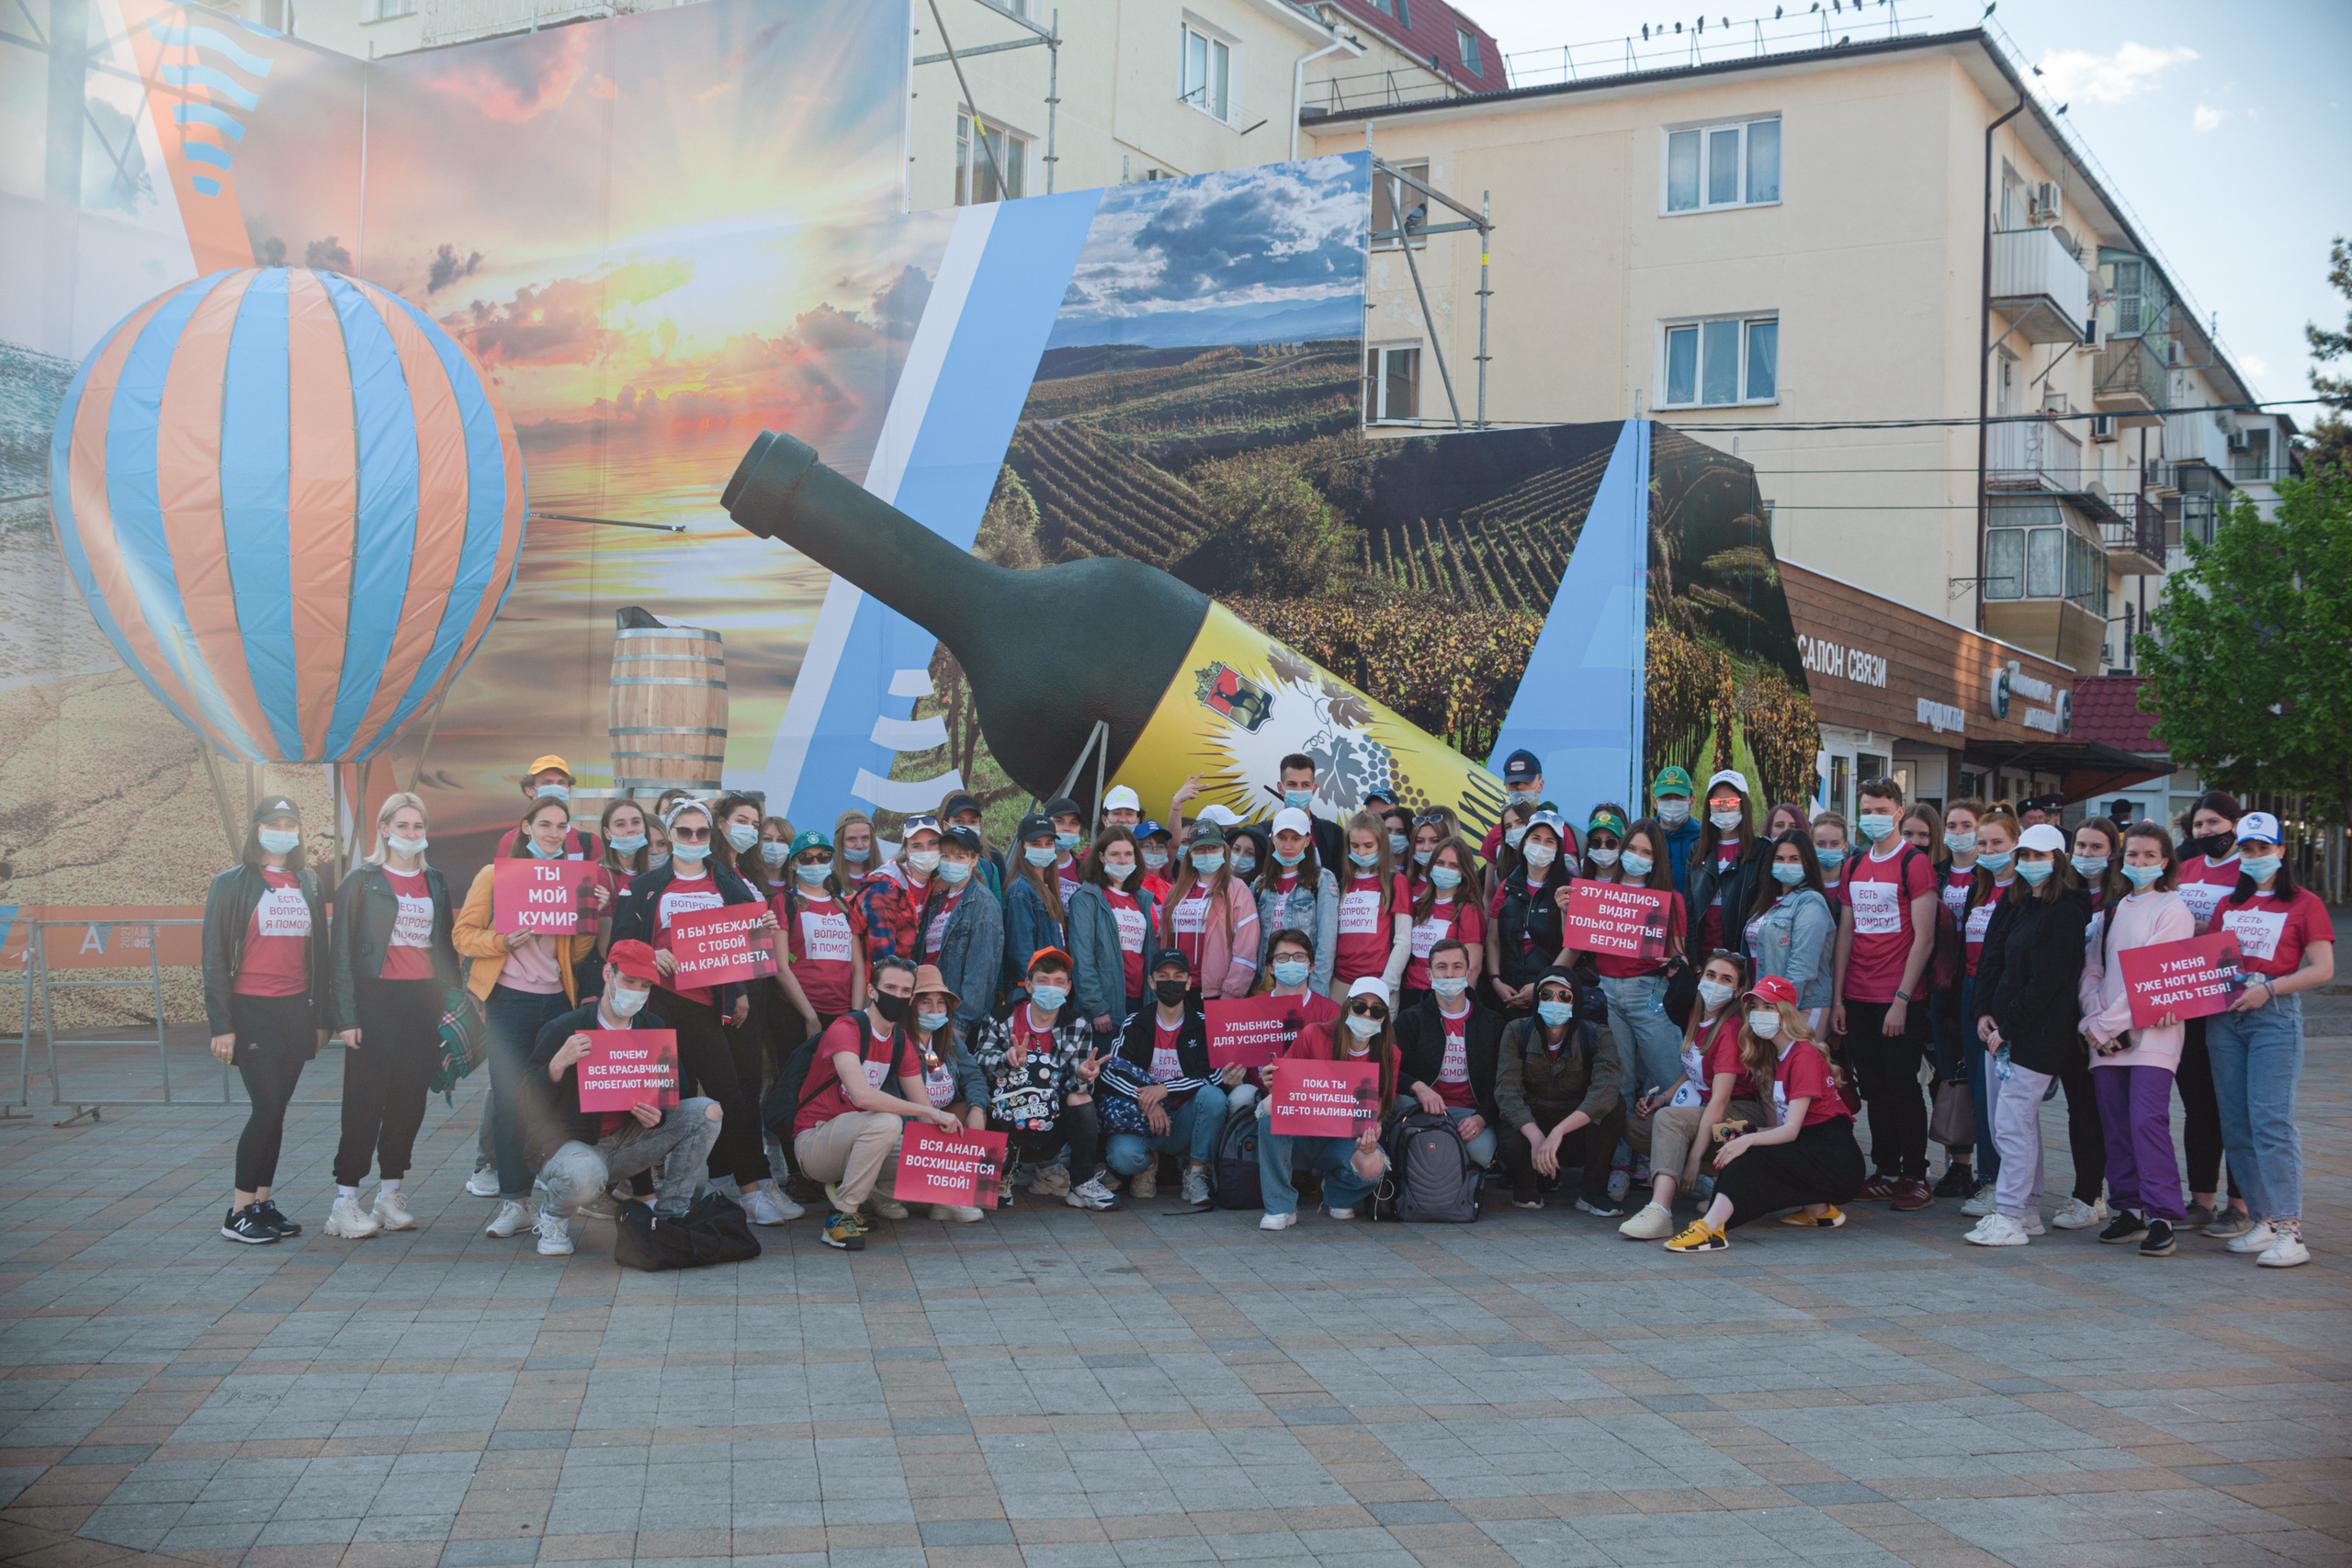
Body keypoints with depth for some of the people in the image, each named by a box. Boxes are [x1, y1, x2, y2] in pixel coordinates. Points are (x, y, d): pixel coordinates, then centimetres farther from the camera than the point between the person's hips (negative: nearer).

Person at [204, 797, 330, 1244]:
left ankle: (262, 1203, 15)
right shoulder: (232, 884, -1)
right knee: (267, 1108, -10)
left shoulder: (308, 883, 13)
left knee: (275, 1110, 7)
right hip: (252, 1010, -4)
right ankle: (239, 1212, -1)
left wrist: (320, 1013, 11)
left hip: (296, 1009, 4)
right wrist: (221, 1024, -9)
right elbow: (215, 956, -3)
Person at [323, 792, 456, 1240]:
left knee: (410, 1100, 5)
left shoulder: (435, 881, 14)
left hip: (424, 1001, 4)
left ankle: (391, 1194, 15)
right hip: (376, 999, -4)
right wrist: (345, 1015, -10)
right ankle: (345, 1202, 0)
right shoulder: (362, 881, 0)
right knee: (366, 1100, -5)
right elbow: (343, 950, -4)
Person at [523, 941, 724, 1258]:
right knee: (584, 1174, -41)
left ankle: (670, 1214, -4)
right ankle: (552, 1215, -3)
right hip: (567, 1143, -5)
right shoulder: (562, 1030, -12)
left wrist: (656, 1116, -18)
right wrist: (557, 1065, -32)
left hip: (628, 1141, 5)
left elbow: (667, 1094, 7)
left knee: (707, 1112, -10)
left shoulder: (654, 1028, 4)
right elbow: (529, 1107, -14)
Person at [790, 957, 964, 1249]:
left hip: (853, 1141, 7)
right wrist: (933, 1113, -31)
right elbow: (862, 1095, -33)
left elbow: (923, 1109, 4)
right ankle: (843, 1214, -23)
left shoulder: (901, 1043, 6)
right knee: (886, 1122, -34)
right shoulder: (846, 1029, -18)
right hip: (813, 1141, -7)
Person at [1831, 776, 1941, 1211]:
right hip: (1858, 1000, 6)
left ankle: (1916, 1177, 7)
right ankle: (1887, 1171, 20)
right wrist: (1838, 998, 9)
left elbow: (1924, 939, -11)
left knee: (1902, 1087, -2)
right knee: (1873, 1088, 10)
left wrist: (1901, 999, -15)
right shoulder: (1854, 866, 13)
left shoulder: (1915, 864, -7)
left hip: (1899, 1001, -6)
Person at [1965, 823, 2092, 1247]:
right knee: (2021, 1121, 13)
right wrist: (1984, 1013, -1)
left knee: (2012, 1122, -10)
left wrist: (2008, 1027, -13)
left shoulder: (2063, 912, -11)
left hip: (2038, 1033, -8)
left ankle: (2009, 1218, -6)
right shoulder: (2015, 904, 14)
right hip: (2005, 1030, 8)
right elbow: (1991, 958, 11)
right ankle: (2028, 1212, 21)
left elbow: (2047, 981, -15)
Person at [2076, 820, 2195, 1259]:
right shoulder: (2109, 911, 17)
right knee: (2115, 1124, 5)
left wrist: (2104, 1024, -12)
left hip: (2151, 1032, -6)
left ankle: (2163, 1217, -12)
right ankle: (2131, 1210, 14)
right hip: (2106, 1037, 6)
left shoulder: (2172, 909, -2)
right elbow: (2091, 972, 14)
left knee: (2147, 1119, -15)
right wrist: (2095, 1019, -4)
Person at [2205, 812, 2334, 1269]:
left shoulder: (2304, 904, 2)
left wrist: (2269, 988, -15)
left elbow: (2323, 968, -4)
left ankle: (2290, 1230, -14)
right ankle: (2265, 1221, 10)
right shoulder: (2228, 906, 17)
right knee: (2235, 1124, 3)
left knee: (2271, 1120, -14)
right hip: (2224, 1016, 6)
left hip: (2275, 1014, -6)